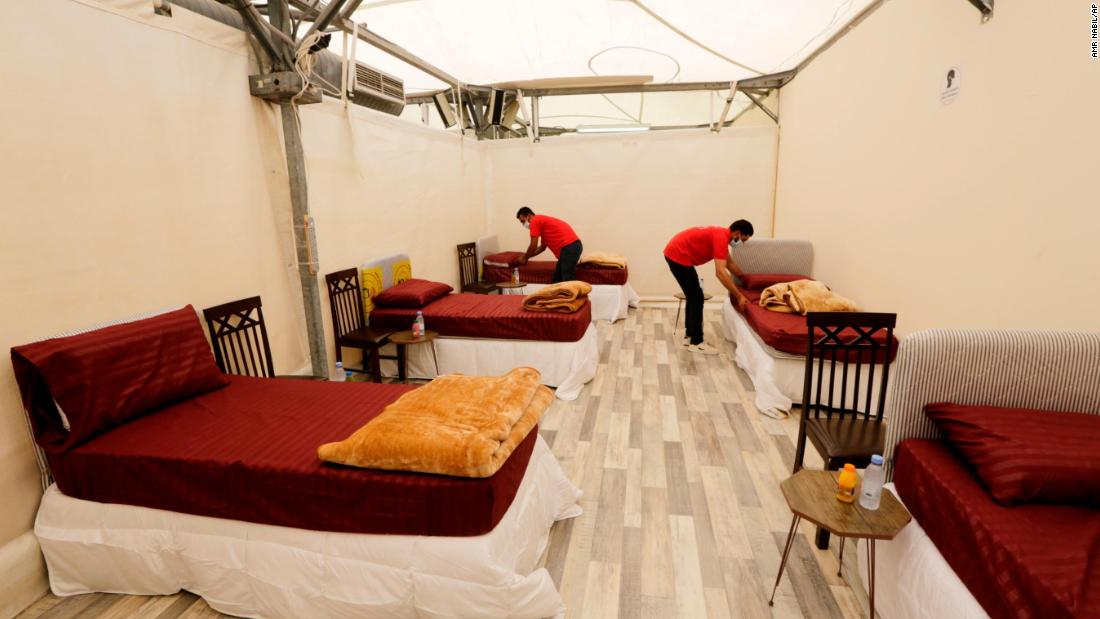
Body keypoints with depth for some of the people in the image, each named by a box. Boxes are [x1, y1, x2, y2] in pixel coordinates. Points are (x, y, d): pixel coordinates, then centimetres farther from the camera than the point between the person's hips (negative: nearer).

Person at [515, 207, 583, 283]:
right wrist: (526, 256, 33)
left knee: (568, 281, -12)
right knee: (557, 280, 14)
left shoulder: (535, 221, -3)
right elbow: (542, 247, 33)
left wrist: (525, 257, 13)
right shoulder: (542, 221, 27)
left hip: (569, 247, -10)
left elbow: (533, 246, -5)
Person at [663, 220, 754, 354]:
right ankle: (696, 343, 2)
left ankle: (689, 336, 24)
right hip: (678, 256, -10)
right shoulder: (721, 238, -18)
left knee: (693, 297, 16)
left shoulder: (721, 234, 13)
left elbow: (730, 263, 26)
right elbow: (720, 272, -26)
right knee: (697, 298, -5)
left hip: (674, 253, 10)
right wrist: (739, 296, -24)